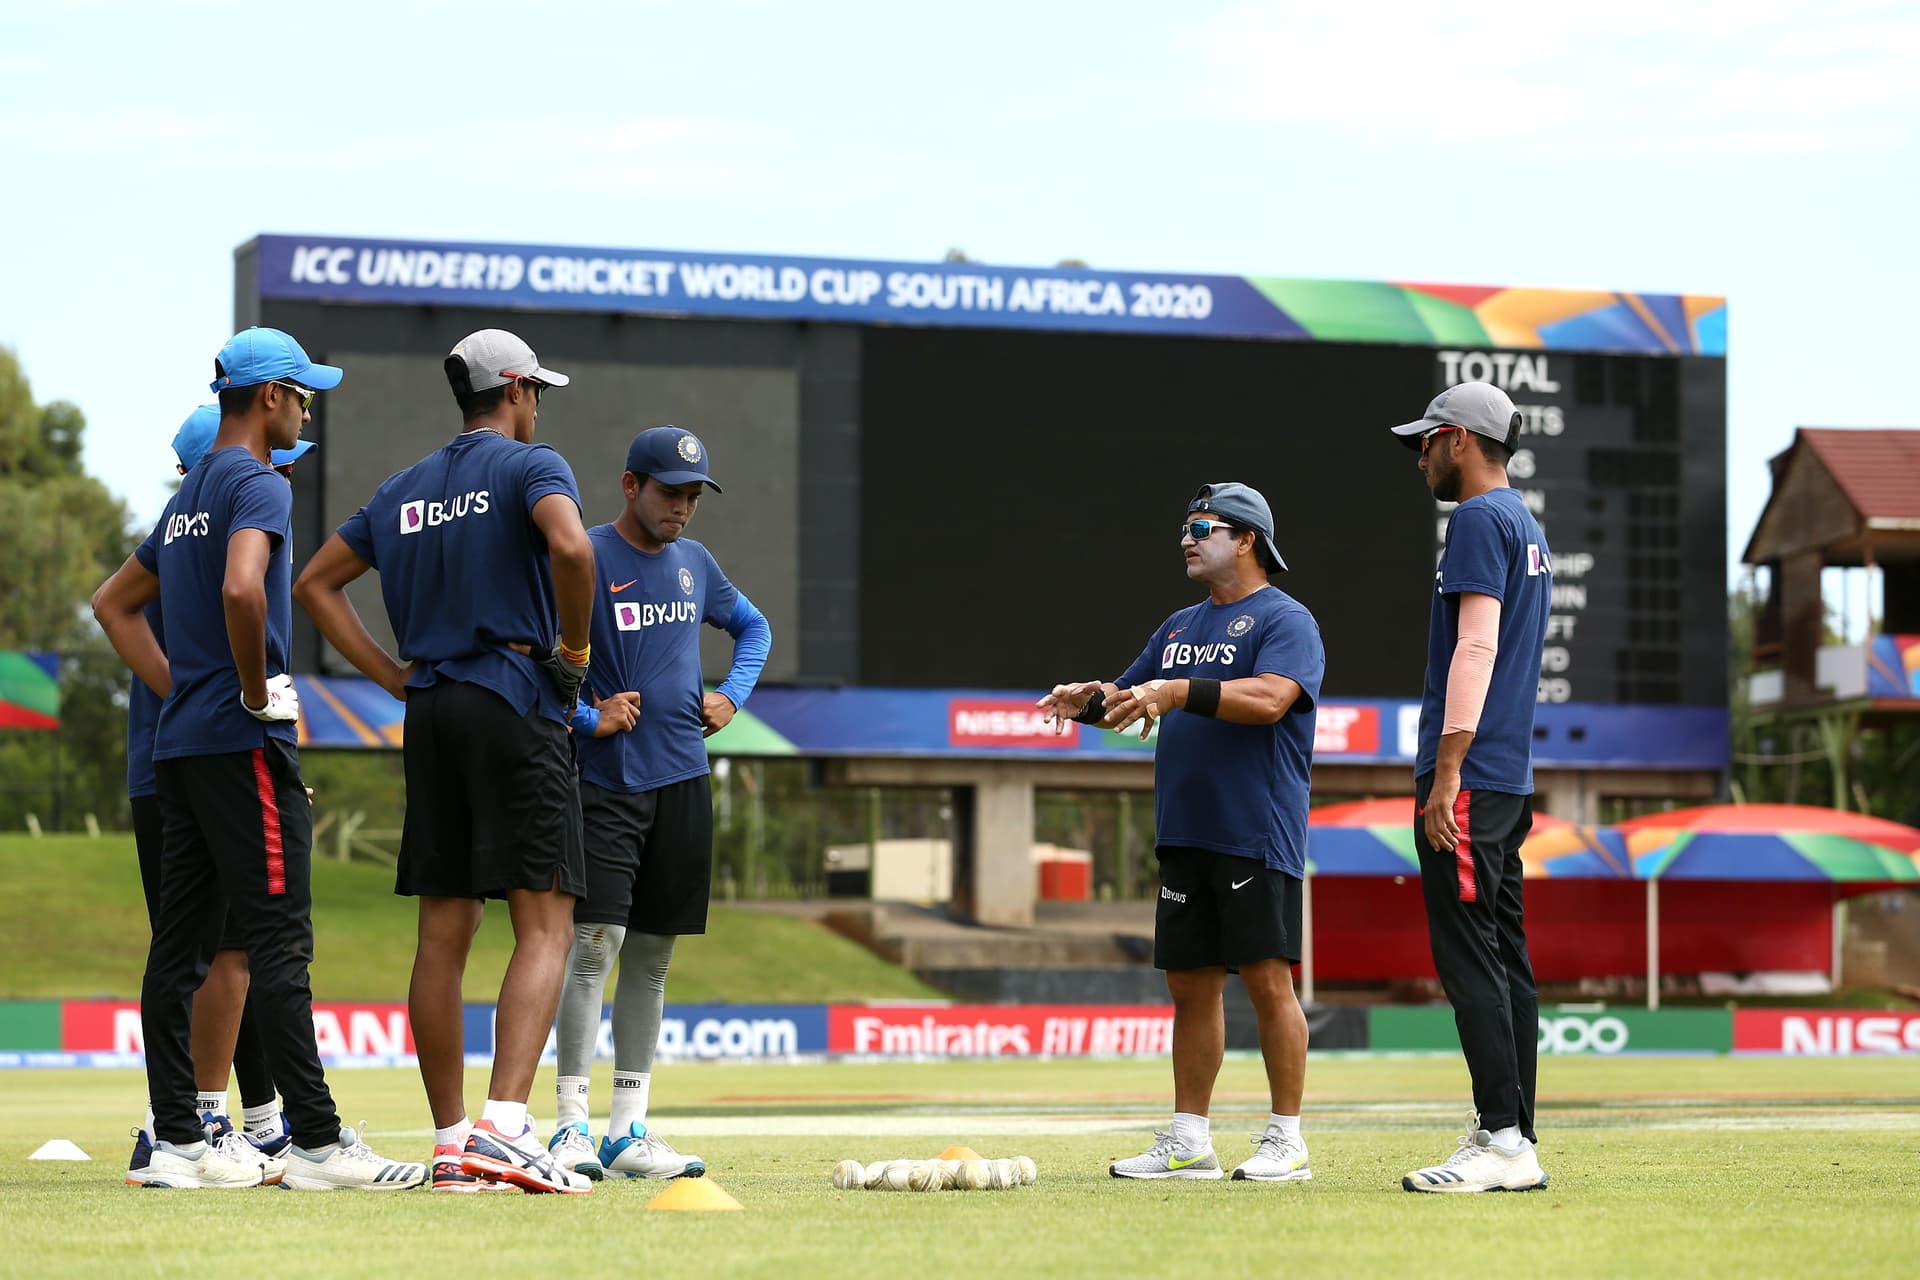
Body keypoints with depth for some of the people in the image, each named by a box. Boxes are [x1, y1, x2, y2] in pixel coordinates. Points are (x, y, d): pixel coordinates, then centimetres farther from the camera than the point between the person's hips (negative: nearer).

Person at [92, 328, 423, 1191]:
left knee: (180, 944, 7)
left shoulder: (188, 497, 20)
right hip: (242, 744, -9)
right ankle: (317, 1143, -13)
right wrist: (258, 692, -15)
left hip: (178, 744, 9)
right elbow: (242, 587, -28)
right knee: (279, 939, -11)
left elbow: (114, 603, 28)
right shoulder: (257, 484, -9)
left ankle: (177, 1143, 7)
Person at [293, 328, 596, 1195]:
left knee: (442, 935, 7)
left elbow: (315, 584, 20)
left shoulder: (403, 490, 18)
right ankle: (503, 1125, -26)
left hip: (429, 714, 7)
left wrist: (396, 676, 15)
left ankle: (450, 1143, 7)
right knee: (544, 924, -9)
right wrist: (573, 646, -8)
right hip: (516, 708, -7)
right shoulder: (530, 466, -2)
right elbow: (570, 545, -23)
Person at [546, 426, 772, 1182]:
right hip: (604, 784, -6)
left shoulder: (694, 563, 12)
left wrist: (731, 696, 11)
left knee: (653, 954, 7)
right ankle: (572, 1126, -12)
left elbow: (752, 626, 28)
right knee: (596, 942, -14)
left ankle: (629, 1129, 11)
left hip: (681, 780, 6)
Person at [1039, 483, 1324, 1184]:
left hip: (1257, 835, -8)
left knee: (1267, 979, -9)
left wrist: (1180, 691, -29)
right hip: (1184, 836, 8)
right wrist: (1087, 699, 2)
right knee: (1190, 983, 9)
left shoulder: (1284, 620, -5)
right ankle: (1189, 1140, 15)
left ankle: (1286, 1140, -5)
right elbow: (1131, 697, 25)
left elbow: (1268, 699, -21)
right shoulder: (1180, 626, 21)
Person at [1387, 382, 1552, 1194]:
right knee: (1503, 956, 9)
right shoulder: (1527, 526, 21)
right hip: (1511, 779, 10)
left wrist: (1447, 771, -22)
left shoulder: (1480, 520, -9)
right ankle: (1512, 1137, 10)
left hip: (1470, 778, -10)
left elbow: (1476, 645, -18)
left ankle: (1503, 1142, -16)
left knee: (1469, 955, -12)